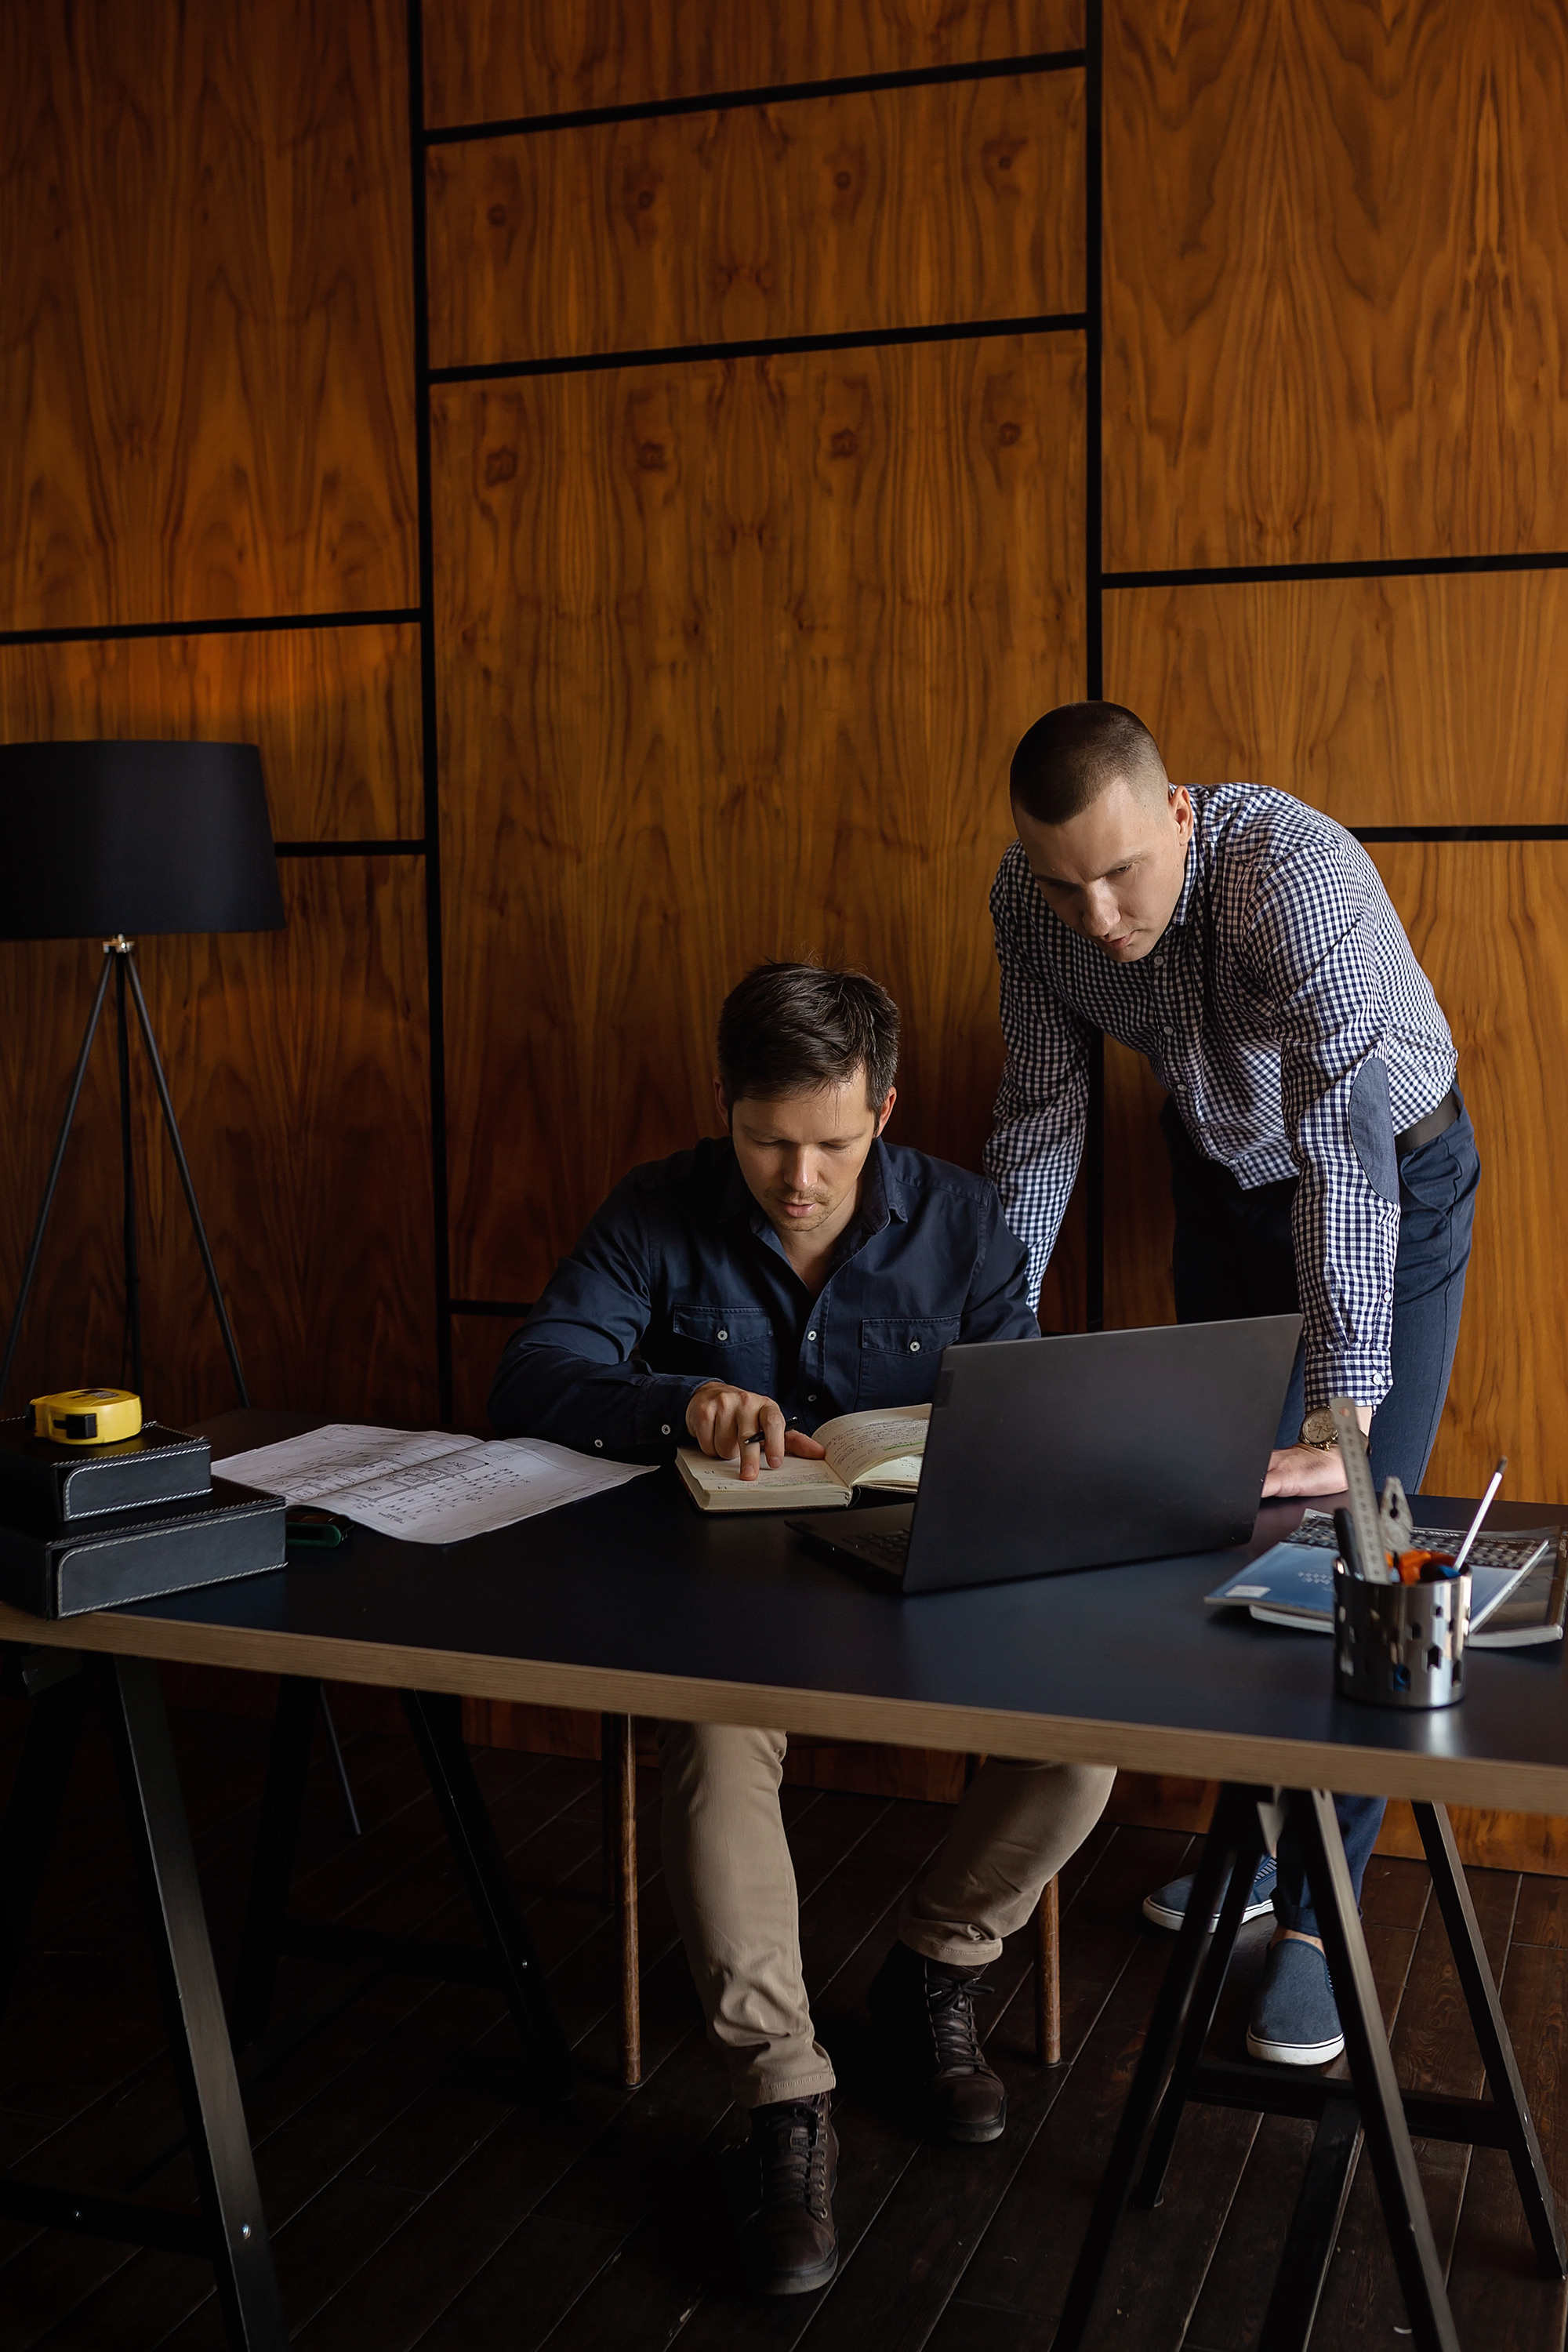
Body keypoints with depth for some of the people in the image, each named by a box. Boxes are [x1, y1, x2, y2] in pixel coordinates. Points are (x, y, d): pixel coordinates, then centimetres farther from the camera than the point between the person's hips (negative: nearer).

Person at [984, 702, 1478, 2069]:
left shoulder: (1297, 869, -38)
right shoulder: (1034, 900, -20)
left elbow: (1347, 1150, -43)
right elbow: (1041, 1116, -10)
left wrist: (1339, 1422, -48)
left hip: (1396, 1175, -5)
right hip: (1225, 1174, 5)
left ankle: (1318, 1907, 2)